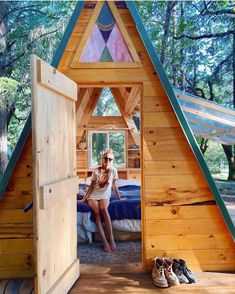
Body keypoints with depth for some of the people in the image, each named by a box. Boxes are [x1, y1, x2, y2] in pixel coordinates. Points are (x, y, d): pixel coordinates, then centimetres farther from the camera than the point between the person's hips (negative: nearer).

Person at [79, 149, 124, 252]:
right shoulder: (96, 171, -3)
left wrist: (120, 198, 9)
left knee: (103, 208, -34)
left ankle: (111, 238, -24)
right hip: (93, 196, 1)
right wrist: (84, 198, 0)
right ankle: (104, 241, -25)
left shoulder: (113, 171, -2)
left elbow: (114, 186, 6)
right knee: (96, 211, -29)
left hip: (104, 196, 0)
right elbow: (91, 186, 4)